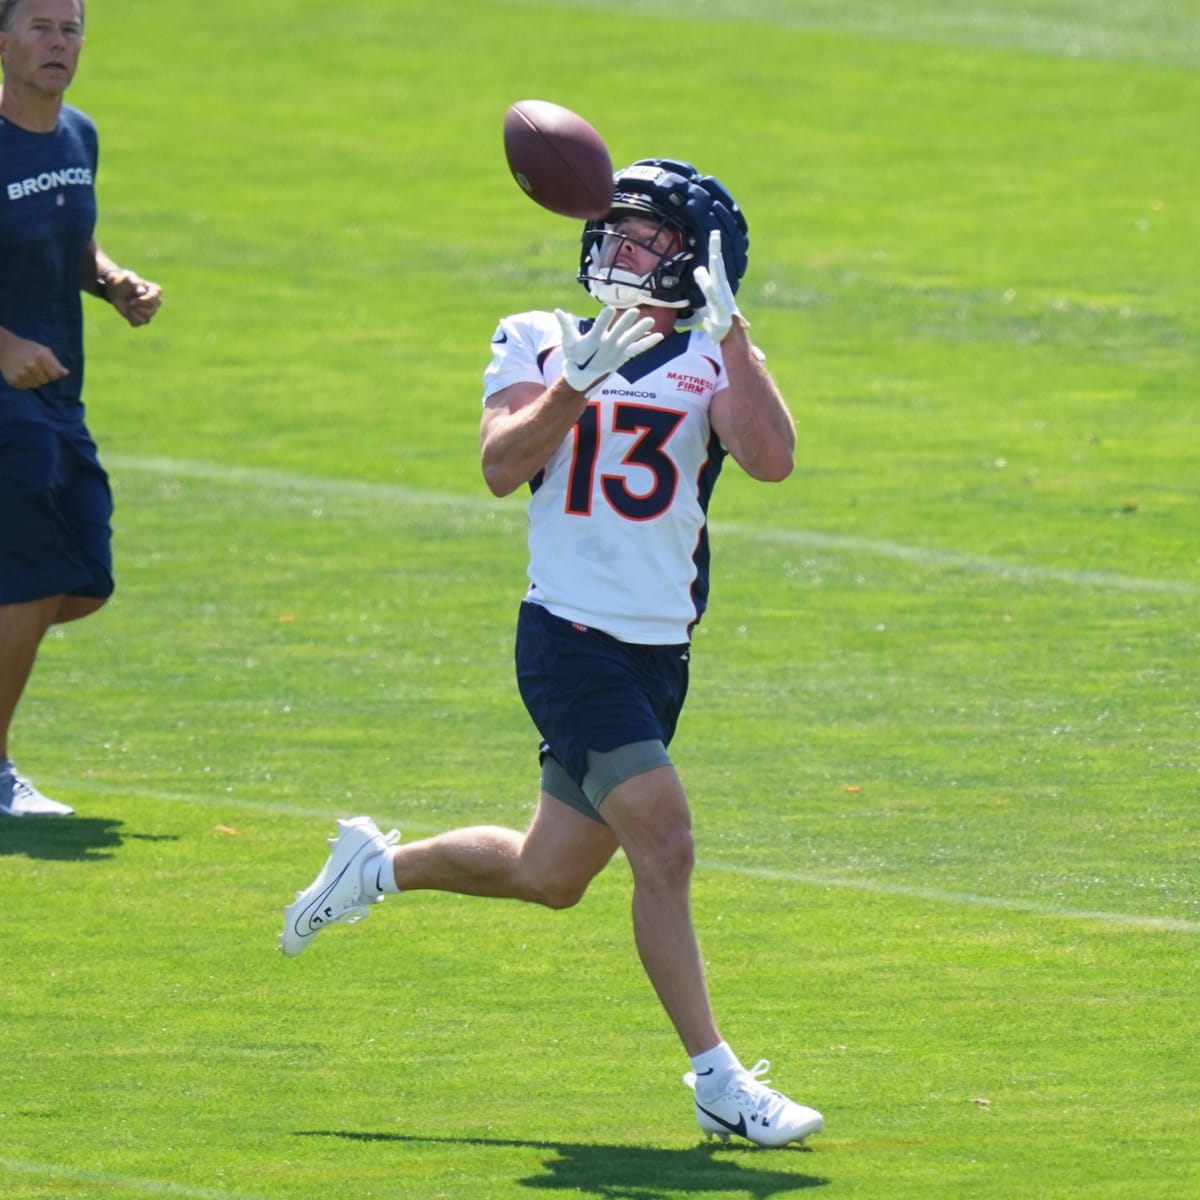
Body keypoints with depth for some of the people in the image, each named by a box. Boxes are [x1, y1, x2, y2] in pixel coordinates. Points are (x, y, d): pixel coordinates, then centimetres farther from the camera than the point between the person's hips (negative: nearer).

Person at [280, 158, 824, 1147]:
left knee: (550, 876, 16)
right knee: (666, 845, -18)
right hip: (572, 644, -4)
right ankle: (717, 1080, -12)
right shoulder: (538, 343, 4)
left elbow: (771, 460, -14)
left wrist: (731, 332, -20)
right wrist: (577, 383, -23)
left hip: (659, 656, 4)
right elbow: (503, 467, -11)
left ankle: (380, 867, 41)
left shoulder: (713, 362, 5)